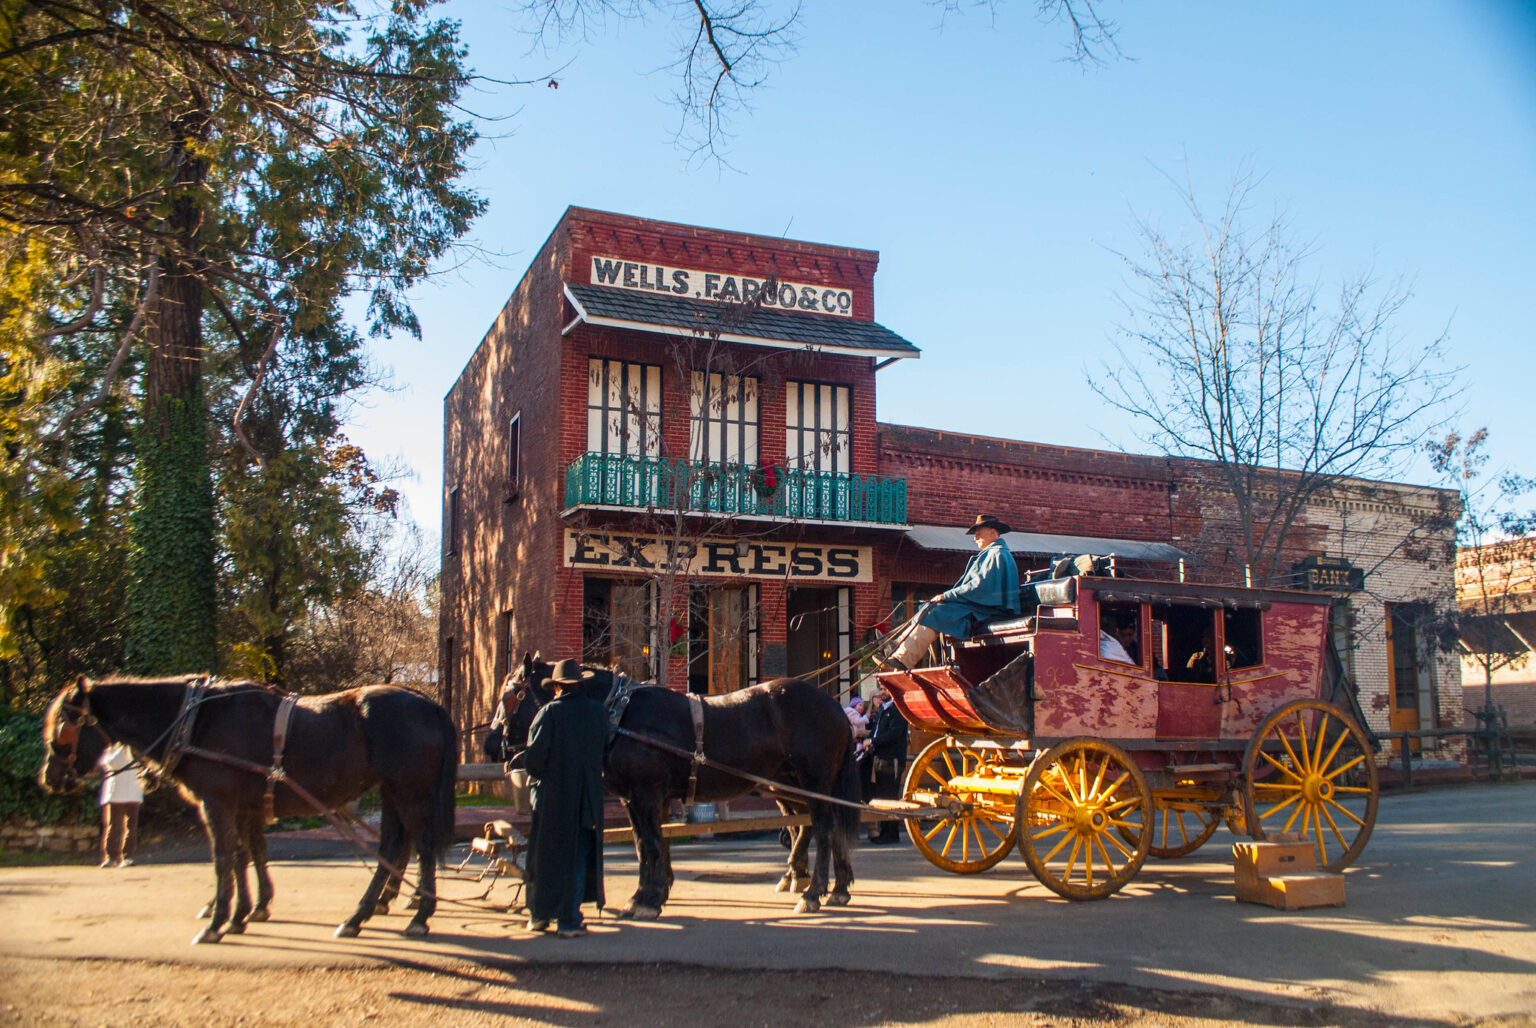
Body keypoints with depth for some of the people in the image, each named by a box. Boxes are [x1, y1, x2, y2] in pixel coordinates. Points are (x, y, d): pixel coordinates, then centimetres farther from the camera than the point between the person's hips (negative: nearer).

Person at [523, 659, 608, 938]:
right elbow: (606, 750, 9)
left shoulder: (549, 713, -9)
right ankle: (569, 921, 8)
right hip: (588, 797, 2)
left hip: (551, 794, -2)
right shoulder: (599, 712, 0)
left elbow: (533, 759, -13)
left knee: (544, 856, 12)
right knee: (578, 857, 9)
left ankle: (539, 915, 22)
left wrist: (538, 775, 6)